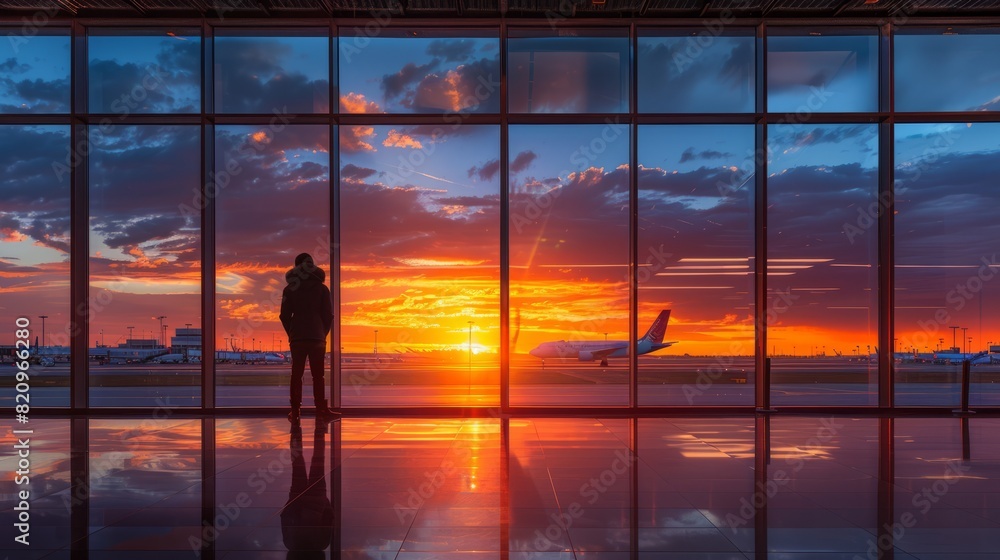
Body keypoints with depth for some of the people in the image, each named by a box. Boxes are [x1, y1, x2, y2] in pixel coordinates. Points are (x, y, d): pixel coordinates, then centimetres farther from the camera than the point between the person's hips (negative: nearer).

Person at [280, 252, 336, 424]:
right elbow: (329, 315, -1)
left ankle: (295, 413, 5)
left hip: (297, 338, 1)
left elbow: (285, 316, 3)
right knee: (318, 375, 4)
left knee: (296, 375, 6)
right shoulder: (322, 288, 1)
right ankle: (321, 411, 1)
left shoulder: (289, 289, 4)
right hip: (317, 337, -1)